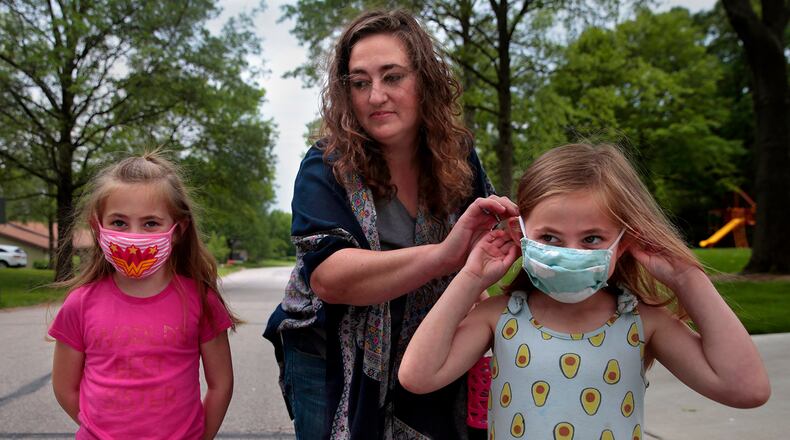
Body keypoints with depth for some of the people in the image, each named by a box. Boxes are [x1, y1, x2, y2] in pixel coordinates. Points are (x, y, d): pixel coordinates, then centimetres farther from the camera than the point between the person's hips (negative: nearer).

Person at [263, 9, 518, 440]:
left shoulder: (457, 157, -7)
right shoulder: (326, 166, -17)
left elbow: (488, 237, 7)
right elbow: (327, 277, -30)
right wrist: (443, 255, -43)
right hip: (334, 359, -3)